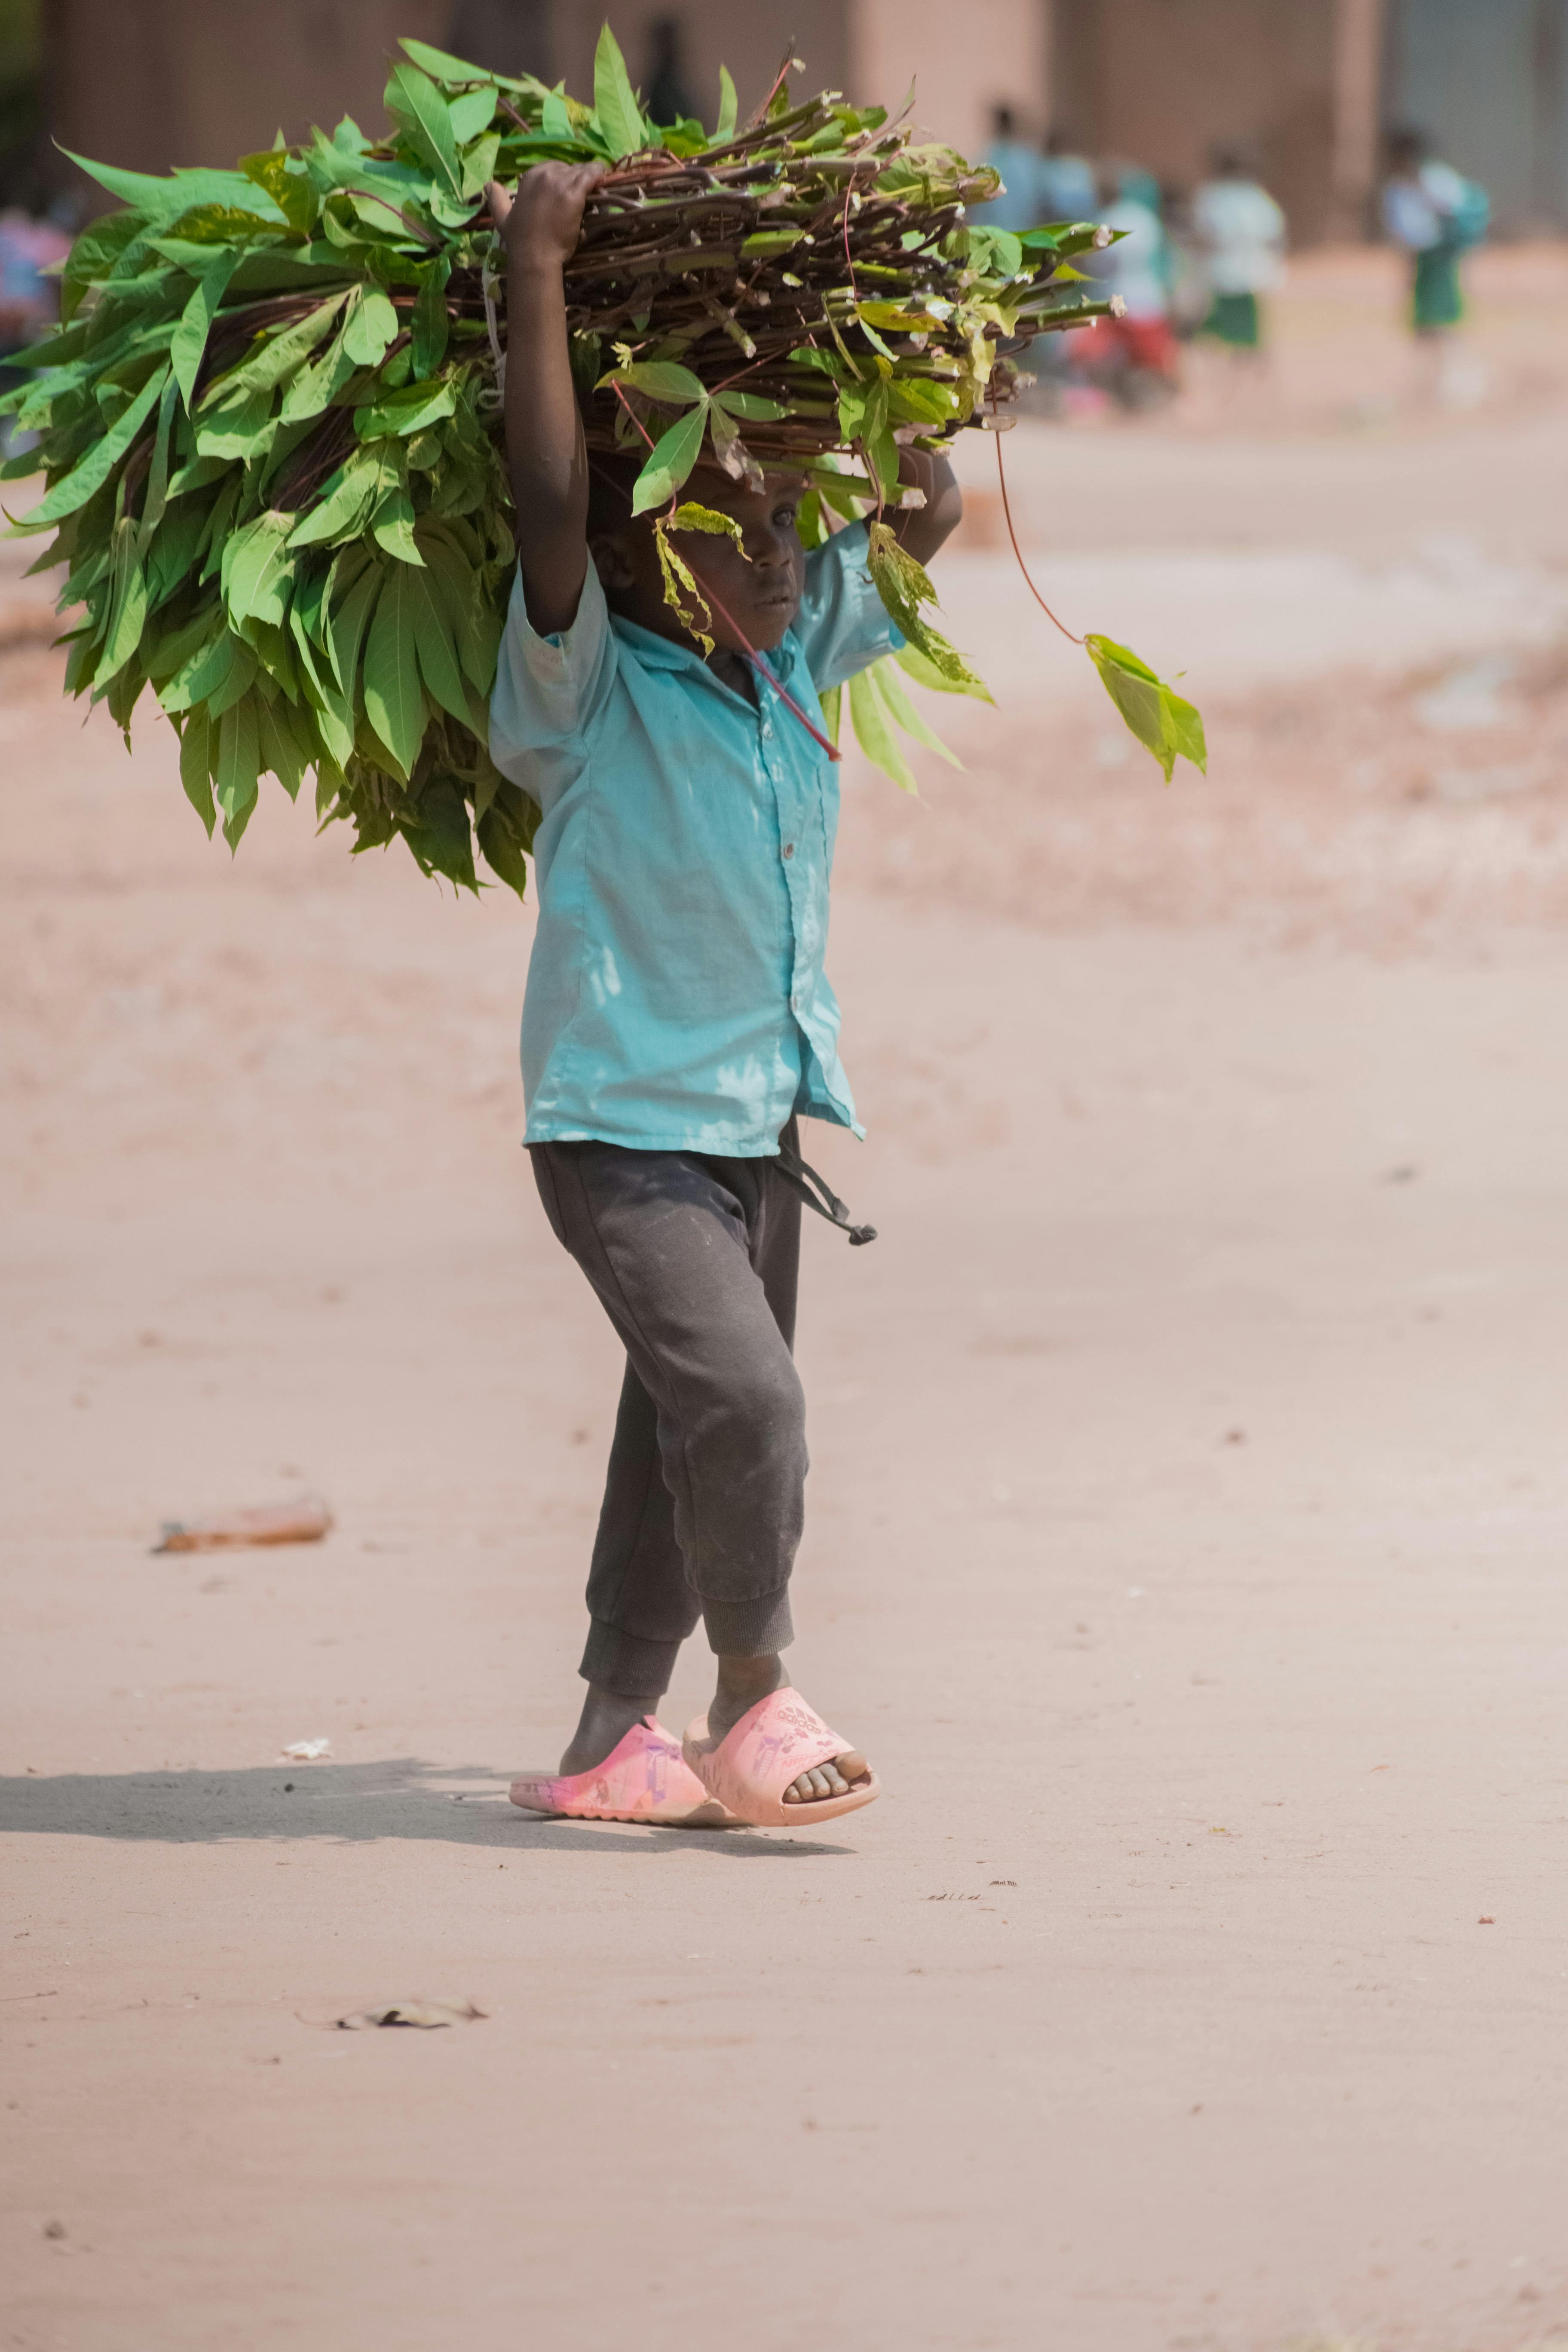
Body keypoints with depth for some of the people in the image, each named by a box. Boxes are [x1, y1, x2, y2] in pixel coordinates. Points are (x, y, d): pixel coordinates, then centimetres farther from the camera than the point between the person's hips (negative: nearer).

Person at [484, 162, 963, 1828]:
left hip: (760, 1123, 7)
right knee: (739, 1396, -21)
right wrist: (536, 268, -29)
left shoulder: (798, 657, 4)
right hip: (621, 1125, -7)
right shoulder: (589, 698, -14)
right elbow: (549, 503, -30)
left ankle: (610, 1740, 22)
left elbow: (927, 505, 17)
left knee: (690, 1432, 12)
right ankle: (752, 1698, -4)